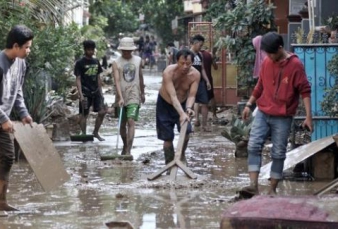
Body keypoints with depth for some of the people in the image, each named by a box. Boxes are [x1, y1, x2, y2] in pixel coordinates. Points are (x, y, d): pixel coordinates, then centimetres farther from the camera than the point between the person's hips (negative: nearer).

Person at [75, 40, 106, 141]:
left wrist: (100, 92, 15)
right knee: (84, 114, 0)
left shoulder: (96, 62, 12)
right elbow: (78, 79, -8)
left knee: (102, 112, -1)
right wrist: (80, 94, -17)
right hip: (85, 92, -5)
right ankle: (84, 135, 8)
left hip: (96, 92, 5)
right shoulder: (80, 63, -5)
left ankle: (96, 132, 14)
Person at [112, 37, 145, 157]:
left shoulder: (138, 60, 5)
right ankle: (125, 146, 33)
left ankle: (128, 150, -19)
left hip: (134, 96, 0)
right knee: (122, 124, 12)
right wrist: (120, 97, -26)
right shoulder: (116, 63, -5)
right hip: (121, 96, 0)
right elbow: (117, 81, -15)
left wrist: (142, 93, 23)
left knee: (131, 122, -14)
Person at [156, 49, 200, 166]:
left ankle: (182, 154, 10)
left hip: (183, 103, 2)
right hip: (165, 104, -2)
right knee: (167, 138, -1)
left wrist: (188, 108, -43)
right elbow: (173, 96, -39)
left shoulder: (195, 75, -22)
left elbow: (191, 95, -21)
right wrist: (181, 113, -51)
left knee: (186, 131, -18)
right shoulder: (169, 72, -32)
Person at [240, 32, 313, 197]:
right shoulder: (266, 63, 5)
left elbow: (305, 91, -9)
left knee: (278, 153, 1)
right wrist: (249, 105, 19)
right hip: (262, 113, 4)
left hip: (282, 118, -4)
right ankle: (253, 185, -15)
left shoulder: (295, 65, -10)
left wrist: (308, 116, -14)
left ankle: (272, 190, 9)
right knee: (253, 146, -11)